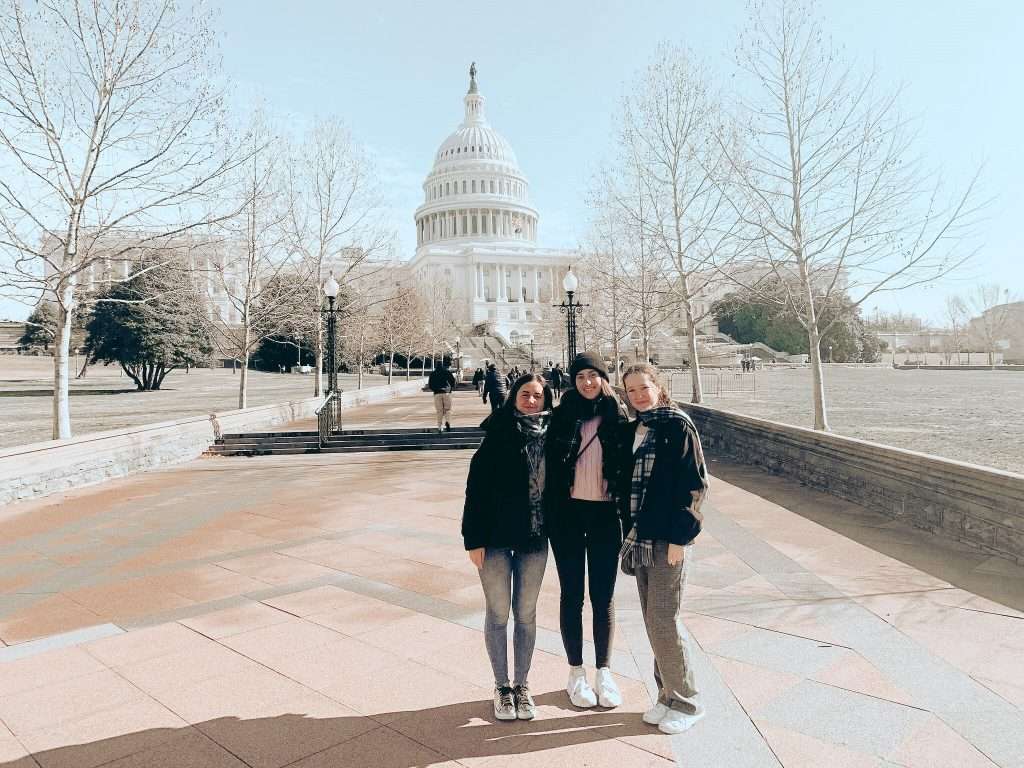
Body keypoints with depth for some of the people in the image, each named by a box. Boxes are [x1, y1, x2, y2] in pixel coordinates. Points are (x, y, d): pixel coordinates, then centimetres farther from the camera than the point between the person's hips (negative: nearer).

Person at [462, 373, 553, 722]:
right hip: (496, 538, -3)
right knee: (497, 613, 9)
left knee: (526, 614, 13)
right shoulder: (498, 433, -9)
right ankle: (502, 687, 26)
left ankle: (522, 685, 29)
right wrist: (474, 539, -13)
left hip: (535, 539, 3)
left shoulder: (551, 435, 1)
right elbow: (477, 486, -11)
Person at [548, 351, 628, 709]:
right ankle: (576, 672, 24)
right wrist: (549, 512, -5)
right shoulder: (563, 414, 1)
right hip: (568, 514, 0)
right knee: (572, 594, 9)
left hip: (605, 515, 0)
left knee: (603, 596, 9)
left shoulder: (618, 417, 1)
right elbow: (551, 462, 0)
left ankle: (603, 671, 24)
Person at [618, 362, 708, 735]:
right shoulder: (631, 431, 11)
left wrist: (679, 538, -16)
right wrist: (629, 531, 10)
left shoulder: (678, 425, -9)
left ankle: (685, 702, 16)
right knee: (654, 622, 14)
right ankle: (668, 695, 28)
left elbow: (694, 484, -13)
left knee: (664, 621, -2)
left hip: (668, 540, -7)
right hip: (639, 539, 7)